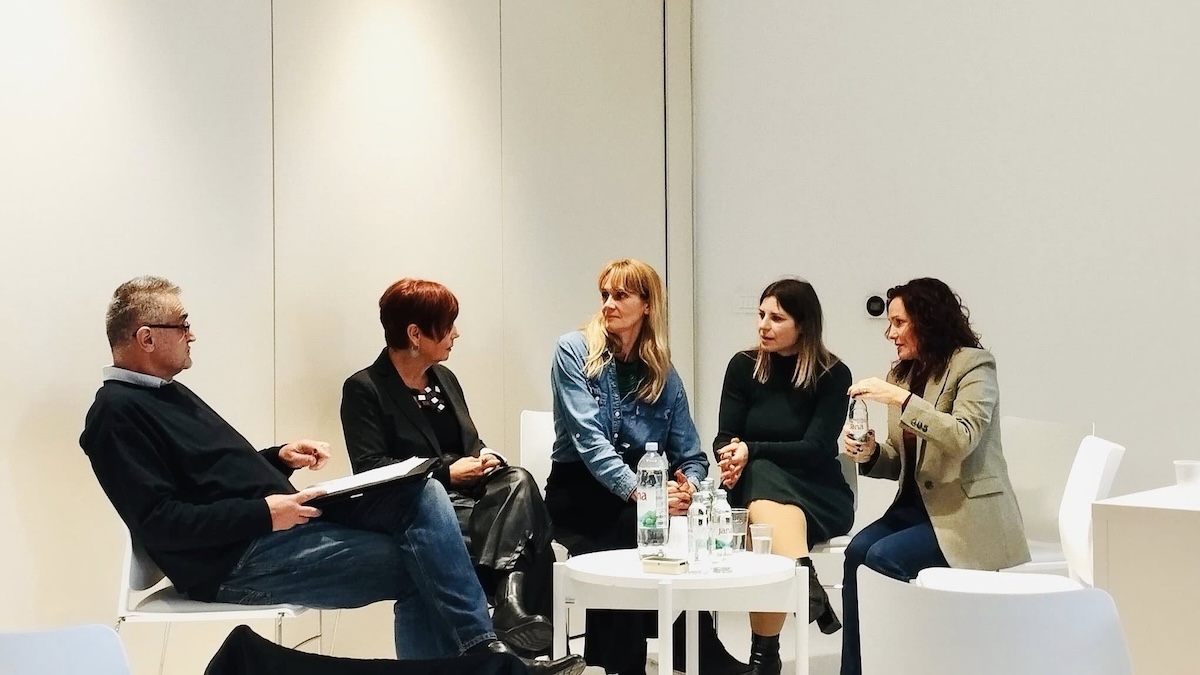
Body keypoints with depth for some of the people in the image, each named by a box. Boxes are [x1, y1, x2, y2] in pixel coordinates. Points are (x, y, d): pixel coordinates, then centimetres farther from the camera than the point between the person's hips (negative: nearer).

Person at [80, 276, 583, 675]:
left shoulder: (165, 392, 19)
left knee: (423, 495, -7)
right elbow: (160, 523, -21)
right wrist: (263, 512, -22)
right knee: (415, 565, -15)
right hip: (237, 559, -9)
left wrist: (278, 459, 8)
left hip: (277, 522, 10)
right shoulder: (119, 413, -13)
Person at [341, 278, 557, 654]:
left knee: (519, 482, -28)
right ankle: (515, 609, -23)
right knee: (517, 522, -31)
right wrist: (447, 473, -16)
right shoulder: (364, 389, -4)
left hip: (469, 495, 7)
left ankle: (514, 606, -36)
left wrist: (484, 457, -3)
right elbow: (370, 469, -13)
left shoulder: (445, 379, 20)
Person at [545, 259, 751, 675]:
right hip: (579, 493, -3)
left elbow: (691, 456, 5)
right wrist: (640, 492, -31)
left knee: (679, 525, -31)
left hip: (637, 495, 3)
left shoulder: (663, 374, 7)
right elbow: (589, 439, -17)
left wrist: (688, 487, -20)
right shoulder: (574, 351, -4)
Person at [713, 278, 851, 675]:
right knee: (762, 474, -36)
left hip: (818, 495, -2)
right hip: (756, 485, 2)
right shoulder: (744, 366, 3)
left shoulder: (833, 375, -5)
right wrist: (731, 458, -23)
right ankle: (808, 588, -42)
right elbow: (724, 440, 1)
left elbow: (815, 449, -13)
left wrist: (752, 451, -22)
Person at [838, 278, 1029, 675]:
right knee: (858, 549, -22)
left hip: (966, 514, -6)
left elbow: (963, 438, -23)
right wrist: (870, 454, -6)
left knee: (883, 557, -27)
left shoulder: (973, 365, -7)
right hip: (918, 506, 6)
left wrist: (901, 398, -28)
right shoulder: (903, 372, 13)